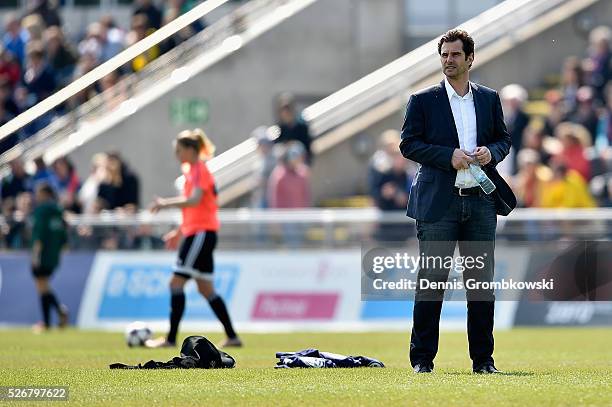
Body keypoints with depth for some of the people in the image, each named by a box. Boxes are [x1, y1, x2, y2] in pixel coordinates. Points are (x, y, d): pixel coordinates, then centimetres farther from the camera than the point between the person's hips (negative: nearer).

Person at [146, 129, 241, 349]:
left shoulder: (200, 170, -12)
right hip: (196, 233, 10)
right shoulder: (191, 170, 18)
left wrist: (166, 203, -29)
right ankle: (232, 336, 13)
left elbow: (194, 200, -27)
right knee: (205, 289, 11)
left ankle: (171, 338, -12)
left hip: (202, 233, -10)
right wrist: (179, 231, 25)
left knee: (176, 283, -11)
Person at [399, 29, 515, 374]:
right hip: (439, 202, -3)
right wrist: (449, 156, -14)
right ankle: (422, 358, 3)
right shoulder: (423, 100, 3)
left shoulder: (489, 99, 12)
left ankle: (483, 358, 12)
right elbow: (409, 144, -2)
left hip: (481, 202, 3)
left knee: (482, 281, 5)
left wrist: (491, 152, -5)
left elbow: (504, 138, 17)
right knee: (431, 281, -3)